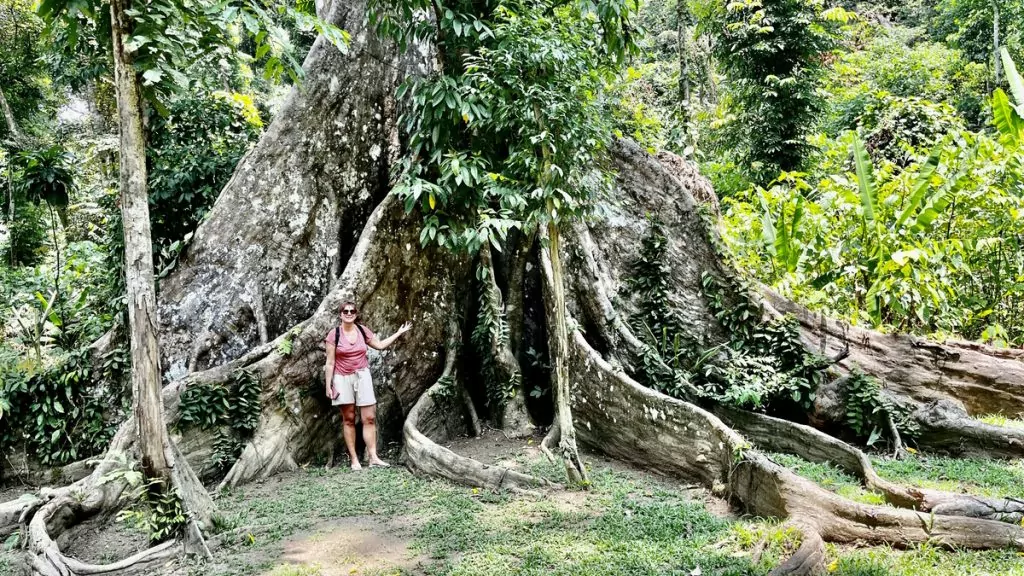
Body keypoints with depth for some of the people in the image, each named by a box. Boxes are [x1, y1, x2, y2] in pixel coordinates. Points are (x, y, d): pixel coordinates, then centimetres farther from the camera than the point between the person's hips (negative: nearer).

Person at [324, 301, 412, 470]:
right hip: (343, 379, -3)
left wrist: (399, 333, 18)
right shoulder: (334, 334, -6)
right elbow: (330, 363, -4)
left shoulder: (362, 330, 3)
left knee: (369, 418, -4)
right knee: (348, 419, 2)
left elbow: (380, 345, 18)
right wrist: (328, 385, -6)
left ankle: (373, 457, -2)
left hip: (362, 376, 3)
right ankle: (354, 459, 4)